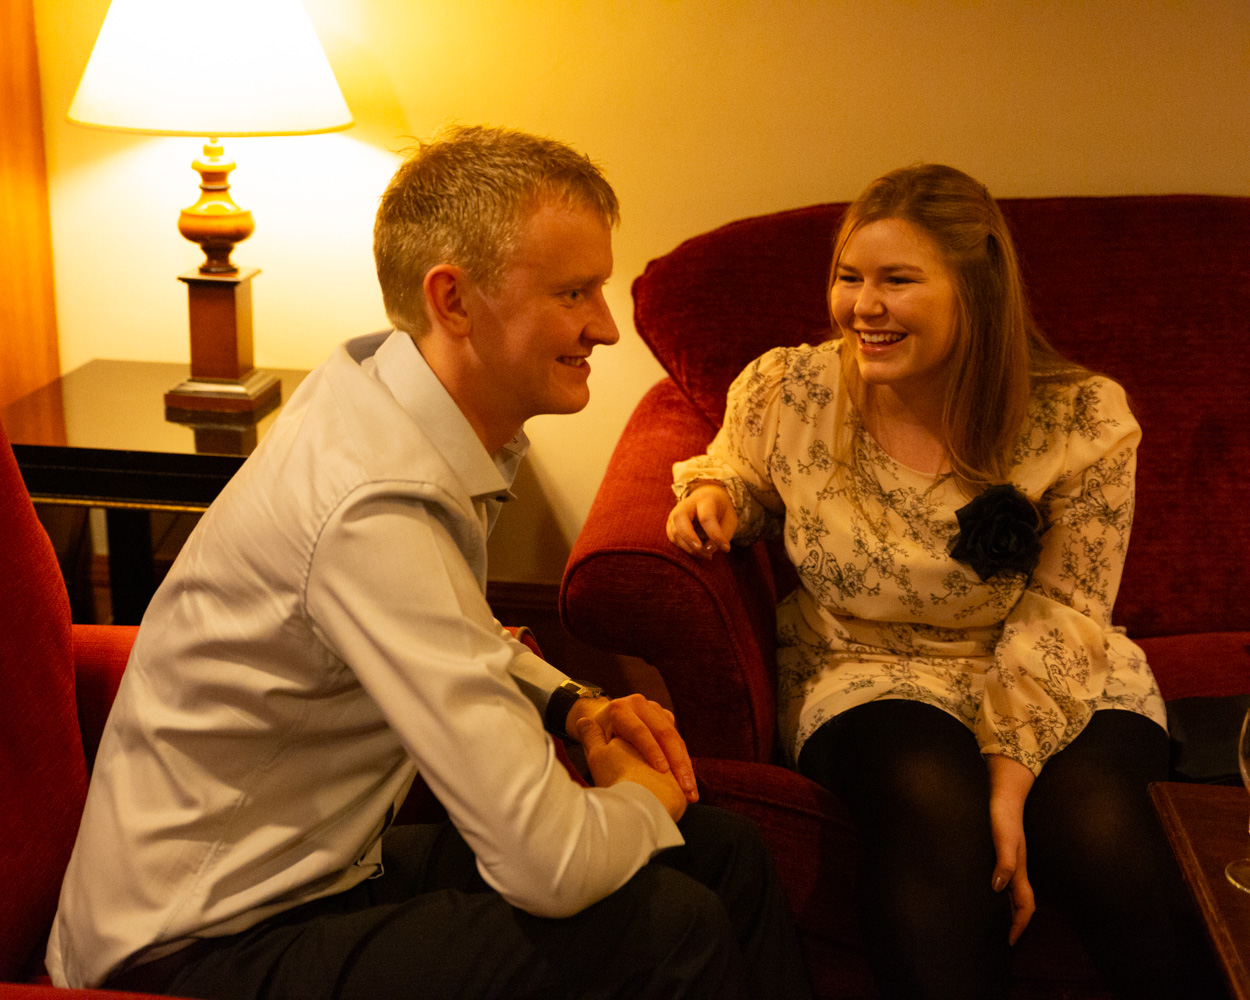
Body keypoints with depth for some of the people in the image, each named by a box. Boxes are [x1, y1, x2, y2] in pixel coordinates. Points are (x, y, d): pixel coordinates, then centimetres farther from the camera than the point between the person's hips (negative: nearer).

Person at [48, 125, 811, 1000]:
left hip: (333, 862, 9)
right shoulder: (372, 507, -31)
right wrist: (641, 799, -10)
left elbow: (464, 636, 19)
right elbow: (550, 866, -32)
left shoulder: (389, 383, -2)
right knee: (670, 927, -21)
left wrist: (575, 705, 2)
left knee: (724, 856, 3)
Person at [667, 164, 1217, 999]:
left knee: (1099, 831, -29)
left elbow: (1060, 619, -9)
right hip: (867, 676, 0)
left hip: (1059, 690, 0)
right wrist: (716, 494, -8)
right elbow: (742, 475, 17)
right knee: (933, 798, -34)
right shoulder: (783, 392, -5)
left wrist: (1010, 772, -20)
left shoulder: (1084, 420, -10)